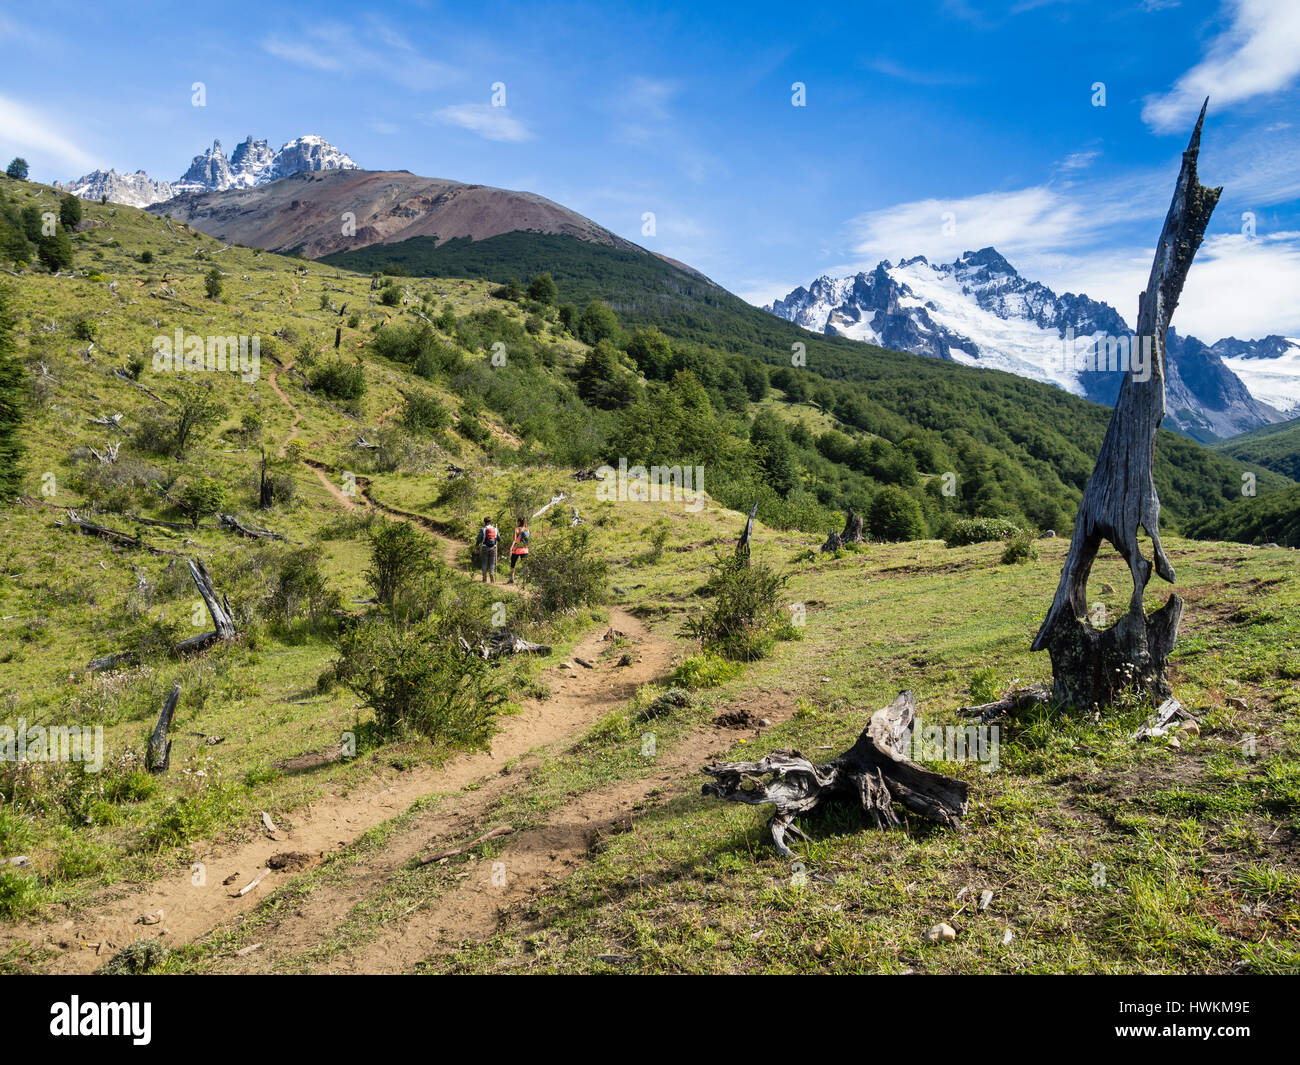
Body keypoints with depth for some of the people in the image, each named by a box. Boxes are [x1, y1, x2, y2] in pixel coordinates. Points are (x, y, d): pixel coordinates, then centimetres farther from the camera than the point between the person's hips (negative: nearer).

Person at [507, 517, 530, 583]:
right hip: (525, 549, 3)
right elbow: (529, 540, 8)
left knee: (512, 564, 8)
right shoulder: (527, 530, 7)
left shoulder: (517, 529, -5)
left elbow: (515, 540, -13)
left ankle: (512, 579, 4)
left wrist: (511, 548, -16)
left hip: (516, 549, -3)